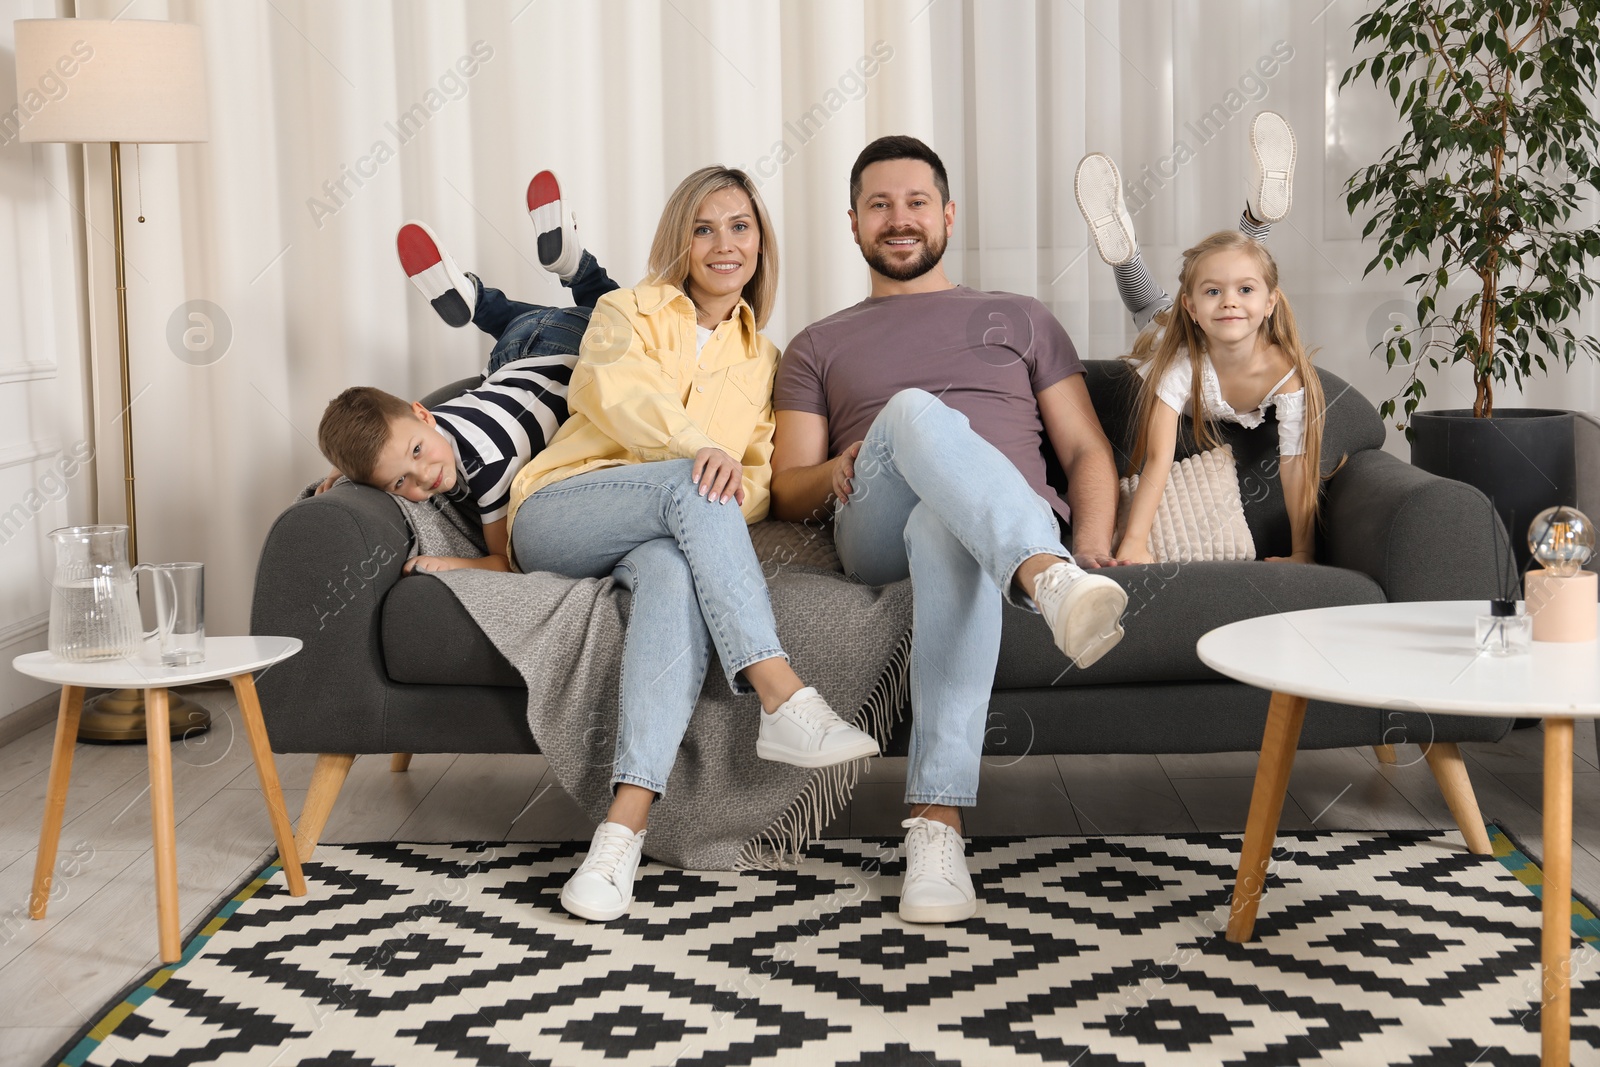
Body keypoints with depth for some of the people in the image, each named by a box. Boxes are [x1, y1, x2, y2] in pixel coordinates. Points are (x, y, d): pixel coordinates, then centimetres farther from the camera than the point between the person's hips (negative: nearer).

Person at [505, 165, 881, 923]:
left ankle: (625, 826, -53)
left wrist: (741, 490, -12)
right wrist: (701, 450, -29)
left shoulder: (761, 360, 24)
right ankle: (785, 700, -49)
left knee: (676, 572, -38)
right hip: (557, 516, -2)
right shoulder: (628, 313, 13)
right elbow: (613, 390, -9)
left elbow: (759, 477, 15)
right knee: (692, 484, -35)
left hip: (661, 538, 2)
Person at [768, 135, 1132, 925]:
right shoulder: (818, 347, 30)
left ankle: (936, 824, -54)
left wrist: (1094, 548, -3)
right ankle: (1050, 582, -62)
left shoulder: (1019, 319, 30)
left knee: (949, 532, -41)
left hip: (1019, 526, 0)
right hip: (876, 532, 0)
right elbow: (786, 491, 19)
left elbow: (1087, 451, 19)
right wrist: (839, 472, -7)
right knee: (916, 411, -35)